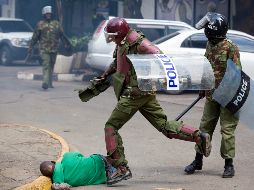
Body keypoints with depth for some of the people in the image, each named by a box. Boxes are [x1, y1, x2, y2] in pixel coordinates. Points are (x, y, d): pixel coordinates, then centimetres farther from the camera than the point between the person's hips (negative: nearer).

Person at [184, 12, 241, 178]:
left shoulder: (230, 48, -15)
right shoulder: (210, 45, 7)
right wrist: (203, 88, 23)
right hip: (211, 95, 7)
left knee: (227, 129, -3)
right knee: (205, 127, 12)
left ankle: (229, 164, 6)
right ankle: (198, 161, 22)